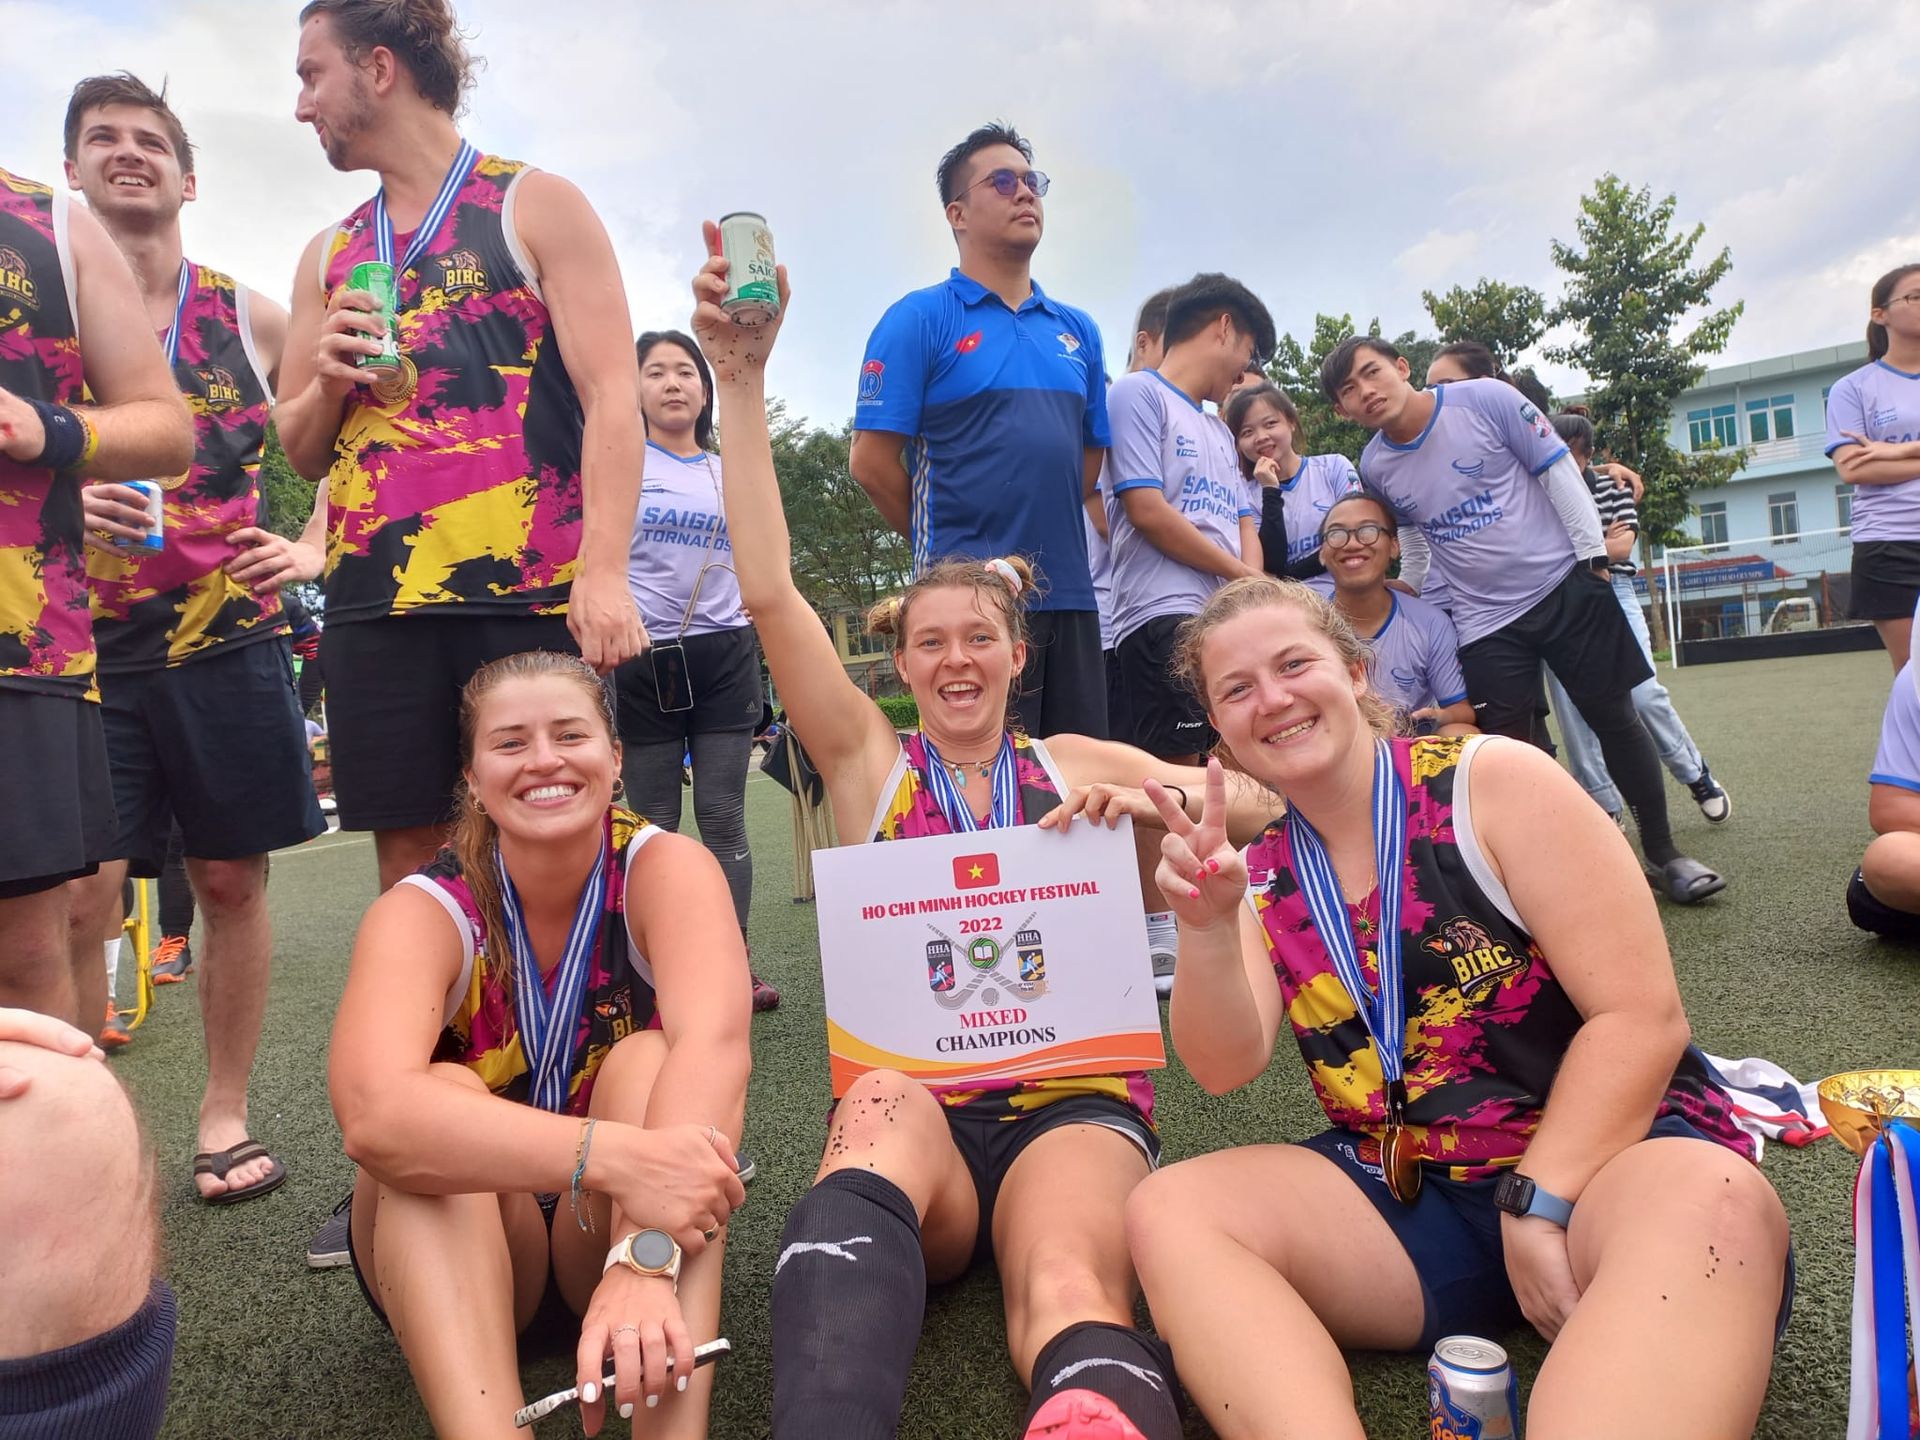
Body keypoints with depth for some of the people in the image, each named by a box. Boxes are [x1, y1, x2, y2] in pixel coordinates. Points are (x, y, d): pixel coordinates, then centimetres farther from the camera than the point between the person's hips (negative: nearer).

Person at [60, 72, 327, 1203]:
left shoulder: (252, 319, 9)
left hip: (231, 642, 1)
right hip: (83, 645, -1)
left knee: (234, 881, 5)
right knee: (79, 901, -6)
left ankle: (226, 1115, 19)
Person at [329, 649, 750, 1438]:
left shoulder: (667, 867, -17)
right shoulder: (424, 911, -18)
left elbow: (715, 1047, -36)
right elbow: (372, 1114, -39)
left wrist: (646, 1258, -50)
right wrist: (614, 1158, -51)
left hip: (605, 1228, 0)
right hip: (457, 1241, 0)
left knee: (648, 1061, -29)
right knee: (447, 1100, -30)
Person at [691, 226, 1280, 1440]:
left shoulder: (1075, 766, 15)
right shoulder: (874, 764, 11)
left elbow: (1265, 799, 9)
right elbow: (770, 594, -2)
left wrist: (1158, 803, -13)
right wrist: (741, 382, -8)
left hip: (1073, 1100, 1)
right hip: (910, 1102, 0)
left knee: (1069, 1288, -33)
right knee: (887, 1113, -37)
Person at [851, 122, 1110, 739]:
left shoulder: (1077, 331, 15)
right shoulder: (920, 318, -1)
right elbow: (871, 460, -5)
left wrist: (1050, 540, 10)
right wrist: (945, 546, 5)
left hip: (1071, 594, 6)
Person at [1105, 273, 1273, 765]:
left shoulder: (1220, 433, 28)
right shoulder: (1138, 392, 3)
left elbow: (1245, 528, 19)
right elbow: (1147, 511, -9)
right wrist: (1241, 574, -1)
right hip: (1165, 615, -8)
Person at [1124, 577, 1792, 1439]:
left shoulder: (1492, 781, -7)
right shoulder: (1261, 875, 4)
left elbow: (1641, 1017, -11)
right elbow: (1224, 1069, -6)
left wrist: (1537, 1207, -16)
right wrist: (1206, 928, -24)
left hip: (1605, 1161, -3)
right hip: (1402, 1197, 4)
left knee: (1716, 1207, -37)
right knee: (1169, 1211, -20)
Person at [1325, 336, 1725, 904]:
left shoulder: (1486, 399, -12)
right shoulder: (1374, 466, -2)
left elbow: (1558, 473, -7)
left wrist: (1593, 557, -8)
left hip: (1565, 587, -2)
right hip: (1484, 621, 2)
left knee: (1615, 719, 6)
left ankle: (1663, 852, 23)